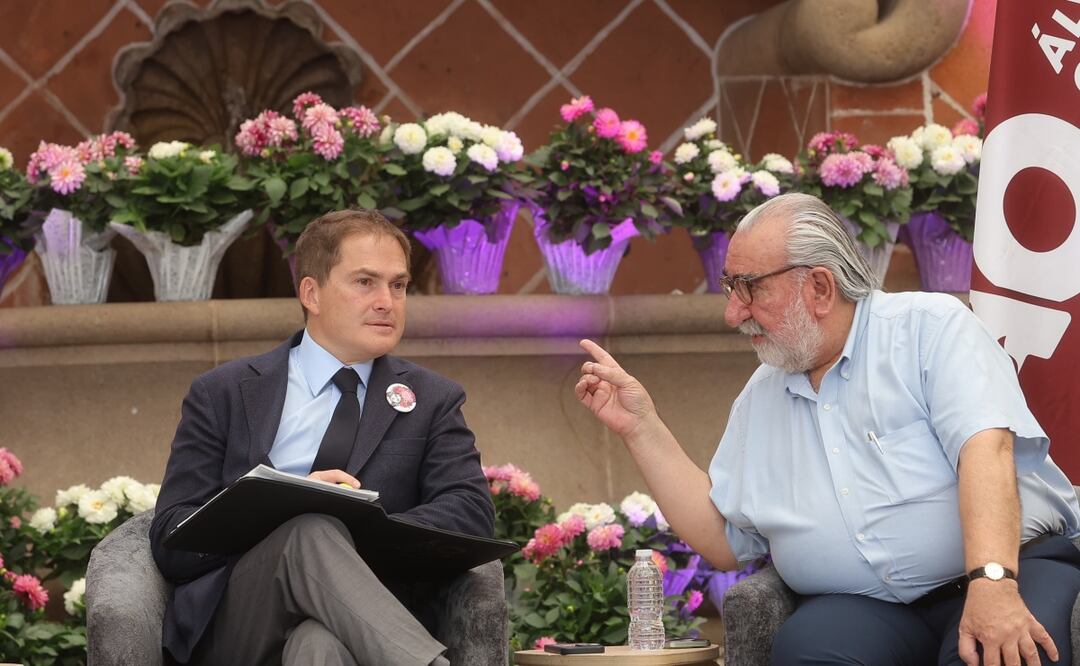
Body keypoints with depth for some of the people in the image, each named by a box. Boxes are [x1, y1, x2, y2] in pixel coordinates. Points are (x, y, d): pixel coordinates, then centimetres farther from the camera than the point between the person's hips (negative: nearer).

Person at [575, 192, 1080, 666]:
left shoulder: (929, 325, 2)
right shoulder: (760, 399, 21)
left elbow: (986, 450, -14)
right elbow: (723, 541, 22)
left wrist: (992, 583, -31)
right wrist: (640, 427, 17)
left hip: (1018, 568, -4)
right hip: (867, 610, 4)